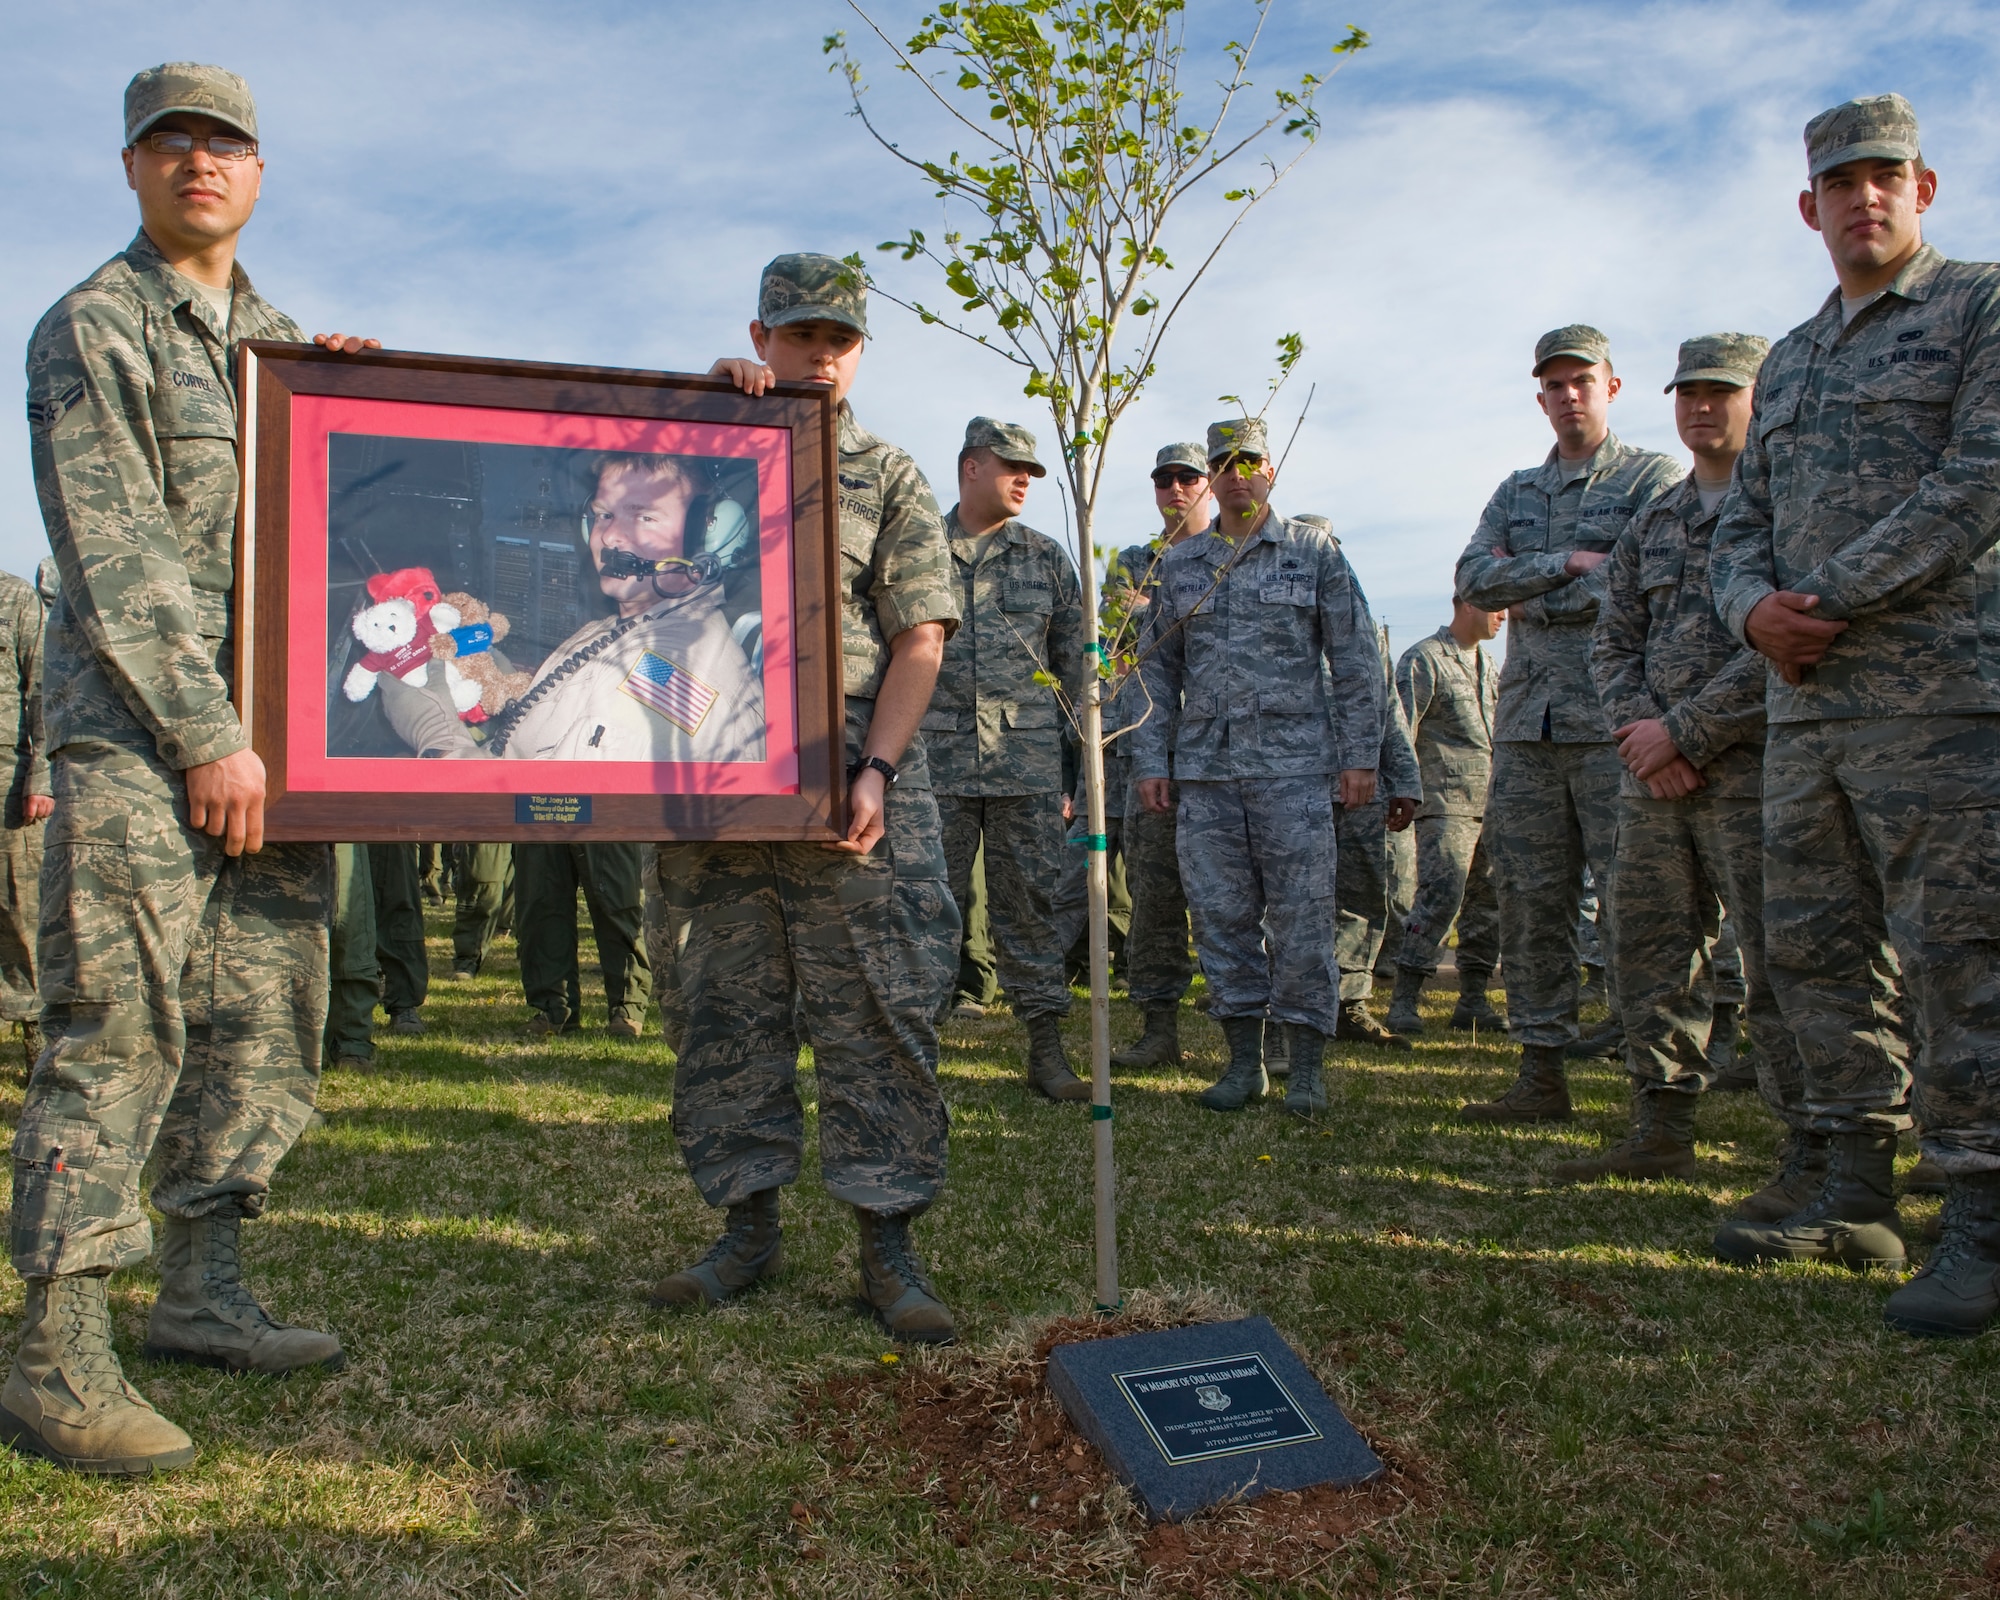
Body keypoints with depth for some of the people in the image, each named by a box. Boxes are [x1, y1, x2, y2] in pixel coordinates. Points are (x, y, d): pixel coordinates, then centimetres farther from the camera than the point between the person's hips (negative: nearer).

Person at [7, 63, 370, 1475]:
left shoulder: (284, 340, 21)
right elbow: (115, 552, -10)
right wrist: (206, 735, -16)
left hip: (274, 739, 7)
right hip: (136, 734, -7)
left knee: (264, 1023, 8)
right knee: (119, 1027, -9)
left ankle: (204, 1293, 20)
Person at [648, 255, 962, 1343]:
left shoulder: (889, 478, 10)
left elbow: (921, 640, 2)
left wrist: (876, 770, -12)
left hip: (851, 782, -2)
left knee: (876, 1015, -3)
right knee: (728, 1010, 7)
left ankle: (888, 1243, 5)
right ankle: (748, 1225, 20)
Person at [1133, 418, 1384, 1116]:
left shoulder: (1313, 552, 7)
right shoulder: (1178, 564, 15)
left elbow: (1355, 658, 5)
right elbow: (1157, 667, 15)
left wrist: (1360, 755, -1)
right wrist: (1149, 758, 7)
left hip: (1293, 763, -3)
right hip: (1204, 771, 3)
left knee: (1300, 916, -3)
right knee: (1221, 915, 4)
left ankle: (1307, 1066, 7)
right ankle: (1244, 1059, 15)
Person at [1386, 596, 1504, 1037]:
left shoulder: (1487, 665, 20)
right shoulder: (1424, 659, -5)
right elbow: (1400, 731, -11)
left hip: (1492, 805, 8)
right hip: (1447, 805, -8)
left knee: (1489, 902, 7)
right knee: (1440, 898, -15)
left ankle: (1473, 1001, 15)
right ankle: (1404, 1000, -8)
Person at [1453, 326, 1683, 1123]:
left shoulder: (1654, 477, 4)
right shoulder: (1515, 492, 20)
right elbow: (1473, 580, 4)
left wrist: (1530, 597, -3)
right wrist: (1569, 563, -8)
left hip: (1615, 720, -5)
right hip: (1525, 723, 5)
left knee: (1635, 906, -6)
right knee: (1530, 907, 6)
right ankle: (1541, 1075, 13)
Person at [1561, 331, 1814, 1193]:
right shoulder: (1653, 522, 18)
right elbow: (1613, 640, 15)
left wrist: (1684, 731, -14)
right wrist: (1636, 726, -4)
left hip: (1753, 762, -7)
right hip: (1655, 768, 7)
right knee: (1650, 953, 10)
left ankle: (1817, 1158, 1)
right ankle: (1664, 1129, 22)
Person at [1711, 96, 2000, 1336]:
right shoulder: (1789, 361, 23)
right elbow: (1744, 519, 19)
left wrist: (1829, 603, -11)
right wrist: (1754, 605, -3)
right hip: (1805, 706, 8)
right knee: (1817, 952, 9)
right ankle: (1860, 1199, 19)